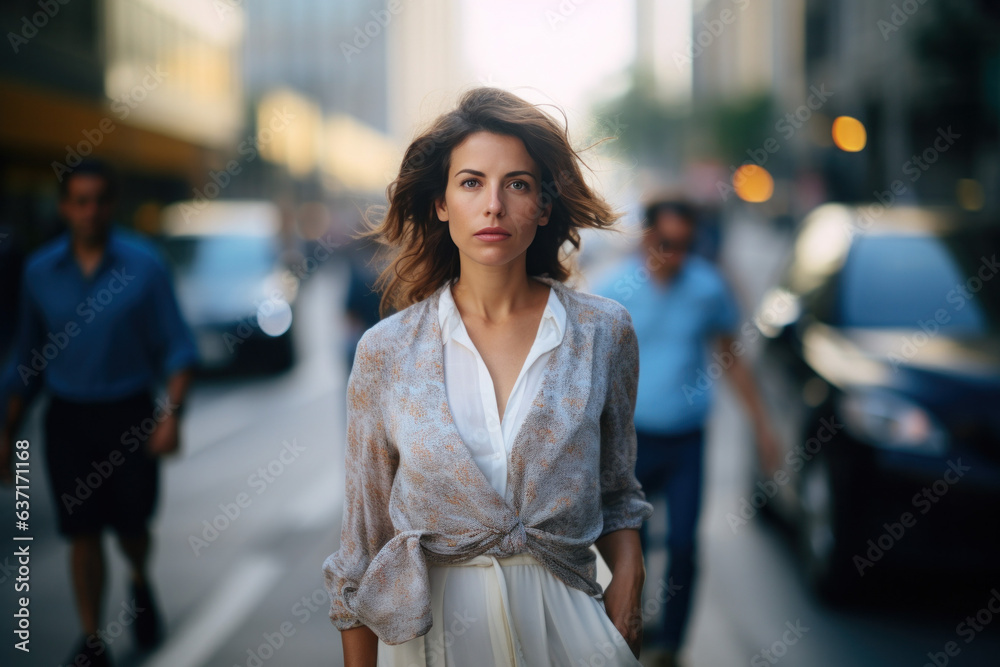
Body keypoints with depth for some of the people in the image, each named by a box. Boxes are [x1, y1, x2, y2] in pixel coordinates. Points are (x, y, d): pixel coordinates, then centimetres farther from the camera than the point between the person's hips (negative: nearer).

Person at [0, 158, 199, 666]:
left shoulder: (144, 264, -6)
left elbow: (177, 347, -6)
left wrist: (172, 411, -20)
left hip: (130, 415, -1)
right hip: (68, 419, 1)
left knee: (132, 525, 8)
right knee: (82, 532, 0)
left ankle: (140, 583, 42)